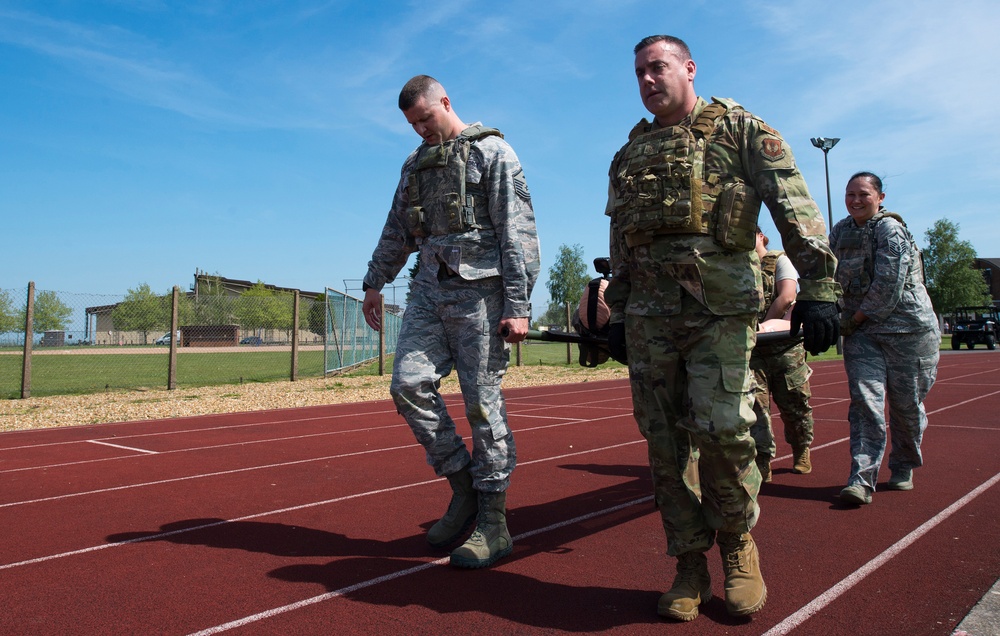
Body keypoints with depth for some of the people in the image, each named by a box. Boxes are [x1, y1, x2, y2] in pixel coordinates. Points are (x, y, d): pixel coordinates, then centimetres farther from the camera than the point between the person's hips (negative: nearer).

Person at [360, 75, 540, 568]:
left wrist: (517, 304, -15)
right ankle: (463, 486, 11)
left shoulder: (491, 152, 0)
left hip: (478, 291, -6)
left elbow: (518, 232, -8)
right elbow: (397, 231, 27)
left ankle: (493, 523, 6)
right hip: (430, 288, 7)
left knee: (482, 402, -4)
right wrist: (374, 282, 23)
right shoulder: (416, 163, 20)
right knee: (408, 385, -6)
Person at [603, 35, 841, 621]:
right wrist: (617, 314, 17)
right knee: (665, 440, 2)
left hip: (720, 306, -4)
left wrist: (819, 286, -14)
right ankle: (691, 566, 15)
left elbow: (795, 208, -3)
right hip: (648, 314, 5)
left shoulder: (740, 129, 7)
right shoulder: (630, 155, 20)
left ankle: (737, 540, 15)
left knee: (721, 429, -13)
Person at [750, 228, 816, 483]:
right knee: (754, 400, -9)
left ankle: (801, 452, 28)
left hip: (785, 344, -2)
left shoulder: (779, 260, 4)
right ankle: (761, 461, -8)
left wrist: (763, 326, -14)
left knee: (793, 402, 6)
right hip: (752, 347, 2)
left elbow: (786, 297, -10)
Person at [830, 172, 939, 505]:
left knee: (906, 403, 5)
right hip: (861, 329, 4)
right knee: (865, 400, -7)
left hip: (907, 326, -4)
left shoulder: (891, 229, -10)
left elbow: (888, 286, -16)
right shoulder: (840, 231, 10)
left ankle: (903, 469, 25)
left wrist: (852, 319, -11)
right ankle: (861, 479, -11)